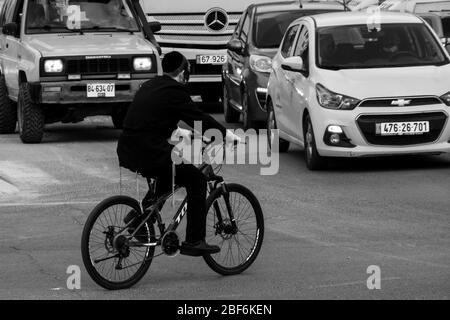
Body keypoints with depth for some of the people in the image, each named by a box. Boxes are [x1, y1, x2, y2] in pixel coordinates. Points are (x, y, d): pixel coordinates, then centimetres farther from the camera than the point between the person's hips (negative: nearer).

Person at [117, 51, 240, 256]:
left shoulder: (150, 86, 19)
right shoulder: (175, 91, -8)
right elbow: (200, 119, -7)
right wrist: (231, 137, 2)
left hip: (127, 152, 9)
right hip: (148, 153, -9)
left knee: (169, 167, 33)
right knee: (197, 180, 2)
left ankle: (138, 215, 27)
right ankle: (194, 241, 1)